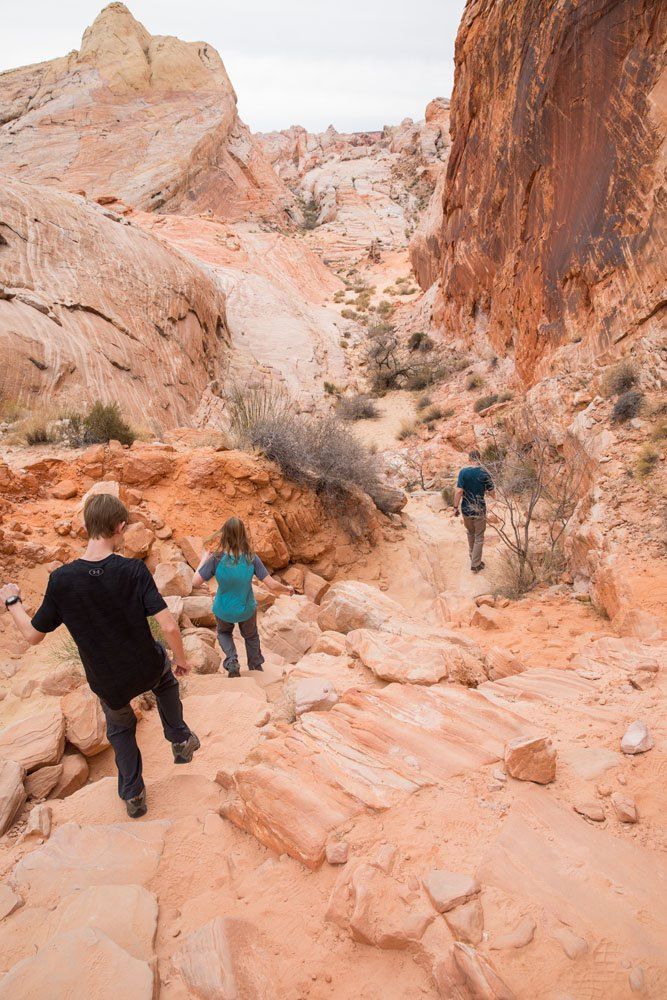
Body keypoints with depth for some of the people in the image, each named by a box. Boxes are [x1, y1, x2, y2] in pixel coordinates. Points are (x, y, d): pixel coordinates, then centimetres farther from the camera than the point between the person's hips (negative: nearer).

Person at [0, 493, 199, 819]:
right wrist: (181, 659, -5)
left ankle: (133, 795, 40)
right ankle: (180, 739, 37)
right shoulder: (134, 570, -24)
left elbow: (33, 635, -7)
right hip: (147, 672, -1)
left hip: (107, 684, 1)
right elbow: (168, 626, -26)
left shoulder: (61, 580, -19)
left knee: (120, 729, 32)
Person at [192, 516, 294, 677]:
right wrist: (288, 590, 1)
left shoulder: (217, 559, -26)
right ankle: (256, 667, 46)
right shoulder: (251, 558, -22)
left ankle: (231, 660, 9)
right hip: (246, 610, 1)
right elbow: (272, 585, -20)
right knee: (251, 636, 32)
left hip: (223, 611, -1)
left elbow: (196, 583, -20)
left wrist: (204, 560, -6)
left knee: (224, 633, 32)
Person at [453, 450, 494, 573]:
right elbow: (492, 492, -4)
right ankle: (475, 564, 12)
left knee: (470, 533, 25)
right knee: (479, 537, 10)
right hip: (479, 510, -2)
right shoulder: (484, 473, -10)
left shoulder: (463, 471, -9)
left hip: (466, 509, 2)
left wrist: (455, 507, -6)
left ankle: (472, 557, 41)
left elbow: (459, 491, -14)